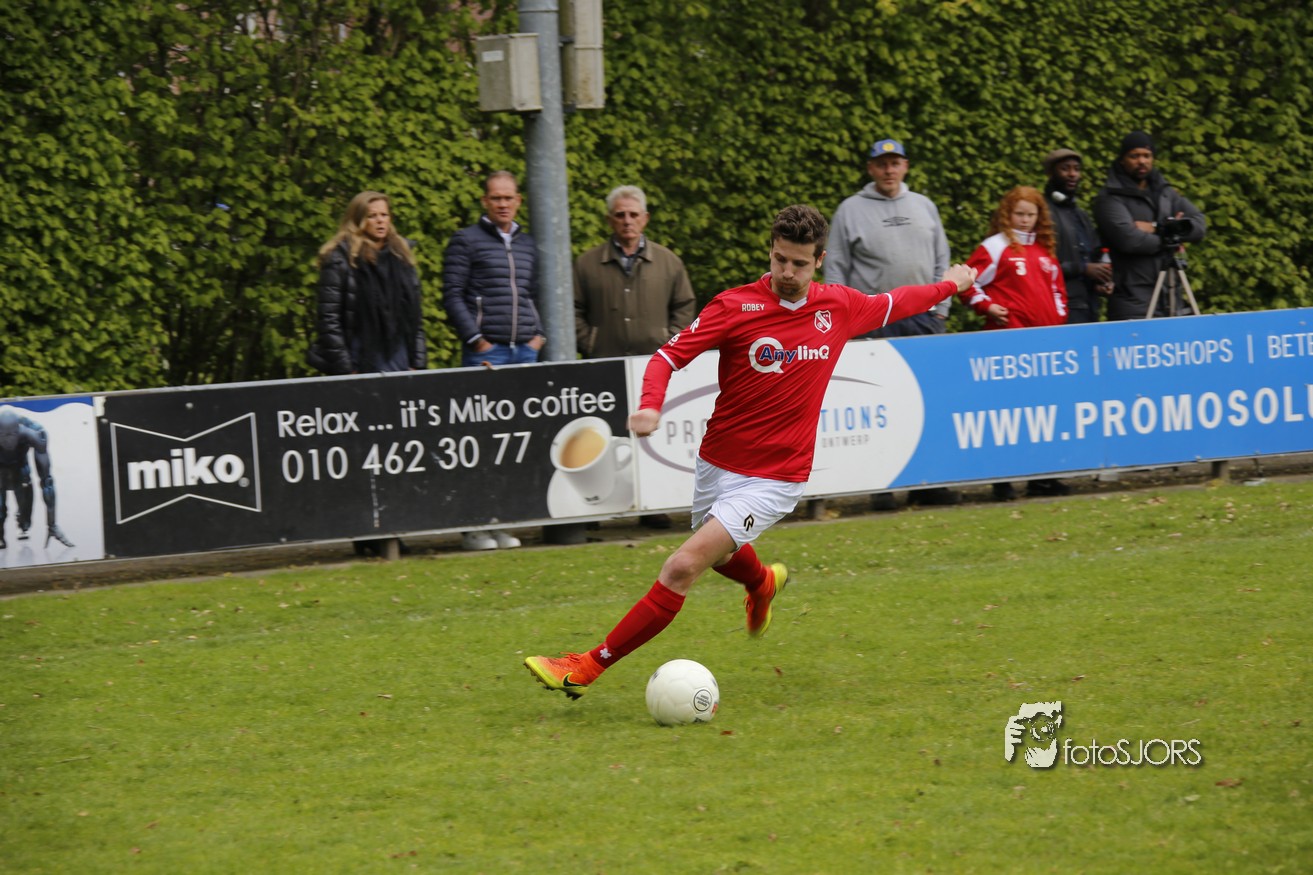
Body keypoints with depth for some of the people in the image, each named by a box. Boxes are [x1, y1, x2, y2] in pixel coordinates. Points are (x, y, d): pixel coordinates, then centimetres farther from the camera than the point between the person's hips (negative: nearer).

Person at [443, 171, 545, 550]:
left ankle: (500, 522, 9)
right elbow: (453, 296, -4)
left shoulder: (528, 244, 17)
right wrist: (476, 340, -10)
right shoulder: (466, 241, 1)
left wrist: (539, 335, 7)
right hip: (485, 351, -5)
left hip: (524, 350, 5)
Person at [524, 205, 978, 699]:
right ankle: (763, 583, 69)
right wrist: (650, 406, -31)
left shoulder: (838, 307, -4)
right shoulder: (735, 306, -11)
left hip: (775, 479, -2)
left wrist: (949, 286, 32)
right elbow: (669, 356, -12)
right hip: (718, 465, 2)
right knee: (721, 556, 30)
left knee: (683, 567, -18)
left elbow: (894, 304, 18)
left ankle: (589, 667, -14)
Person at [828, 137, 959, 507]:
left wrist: (941, 307, 8)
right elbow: (836, 268, 3)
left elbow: (942, 261, 17)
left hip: (923, 319, 3)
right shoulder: (851, 210, 4)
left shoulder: (924, 206, 14)